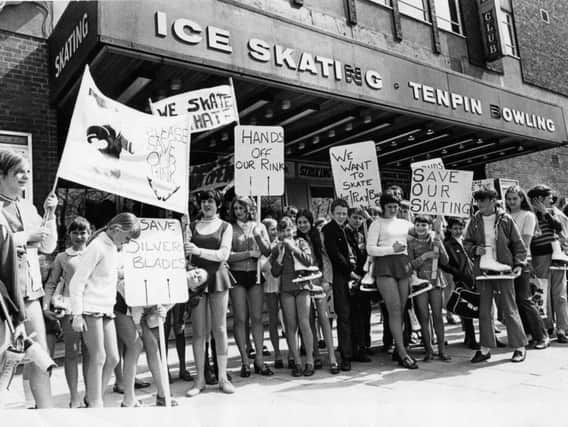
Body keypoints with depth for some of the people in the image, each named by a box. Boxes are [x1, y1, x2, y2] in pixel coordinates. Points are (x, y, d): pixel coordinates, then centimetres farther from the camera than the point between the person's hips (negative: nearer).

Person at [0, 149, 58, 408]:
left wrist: (49, 215, 4)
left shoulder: (28, 208, 13)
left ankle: (46, 409, 17)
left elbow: (48, 247, 14)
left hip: (29, 292, 6)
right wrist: (26, 237, -15)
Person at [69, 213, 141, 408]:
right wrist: (77, 315, -17)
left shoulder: (113, 247, 13)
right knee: (98, 358, -3)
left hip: (106, 310, 8)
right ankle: (94, 404, 10)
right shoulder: (97, 247, -13)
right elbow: (76, 282, -15)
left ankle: (92, 398, 22)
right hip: (91, 309, -8)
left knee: (112, 358, 8)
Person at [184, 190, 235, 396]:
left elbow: (224, 254, -7)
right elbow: (184, 252, 7)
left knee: (220, 329, 2)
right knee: (199, 331, 2)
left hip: (217, 277, -1)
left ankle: (222, 377, 10)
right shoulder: (192, 226, 11)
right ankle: (200, 379, 10)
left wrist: (198, 251, -19)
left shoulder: (225, 227, 6)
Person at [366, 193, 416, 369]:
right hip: (385, 266, -5)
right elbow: (370, 249, -4)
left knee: (401, 309, 4)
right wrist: (392, 249, -12)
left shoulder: (405, 224, 19)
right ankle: (402, 353, -9)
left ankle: (398, 349, 15)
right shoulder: (377, 224, 5)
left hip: (403, 265, 5)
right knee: (394, 310, -11)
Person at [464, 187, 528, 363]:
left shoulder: (505, 219, -2)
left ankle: (520, 347, 17)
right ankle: (485, 348, 16)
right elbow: (466, 242, 11)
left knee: (509, 309, 2)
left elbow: (518, 243, 1)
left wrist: (519, 264, -9)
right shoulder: (475, 220, 5)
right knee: (484, 310, 7)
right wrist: (475, 249, -9)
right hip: (482, 269, 3)